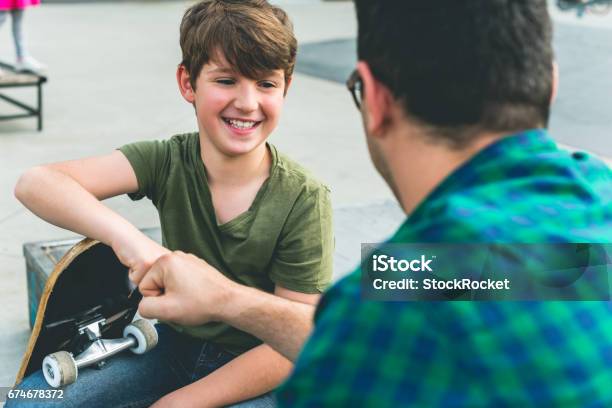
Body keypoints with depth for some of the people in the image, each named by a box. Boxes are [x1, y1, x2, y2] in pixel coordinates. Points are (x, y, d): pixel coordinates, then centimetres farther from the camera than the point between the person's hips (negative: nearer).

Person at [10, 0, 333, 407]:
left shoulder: (304, 201, -20)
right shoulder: (168, 163, -13)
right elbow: (36, 184, -25)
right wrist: (124, 234, -43)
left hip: (261, 372, -2)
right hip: (175, 343, 3)